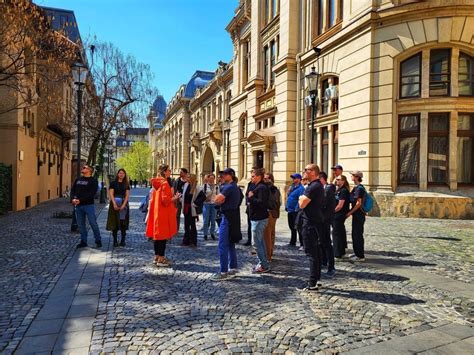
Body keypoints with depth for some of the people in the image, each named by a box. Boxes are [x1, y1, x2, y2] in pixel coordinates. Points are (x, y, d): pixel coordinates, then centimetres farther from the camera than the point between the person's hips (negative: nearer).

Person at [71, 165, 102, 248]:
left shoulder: (93, 181, -2)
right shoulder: (78, 180, 17)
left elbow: (91, 194, -13)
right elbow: (73, 190, 11)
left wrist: (80, 200, -20)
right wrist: (72, 199, -8)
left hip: (89, 205, -6)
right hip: (78, 206, 6)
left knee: (93, 223, -5)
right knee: (81, 224, 8)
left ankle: (98, 241, 6)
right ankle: (83, 241, 18)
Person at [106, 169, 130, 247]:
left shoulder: (126, 184, 9)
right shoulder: (113, 183, 5)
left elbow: (127, 195, 1)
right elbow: (111, 194, -2)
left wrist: (123, 205, -12)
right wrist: (114, 204, -14)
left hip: (124, 205, 1)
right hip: (115, 204, -1)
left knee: (123, 223, 1)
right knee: (114, 222, -2)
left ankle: (123, 240, 7)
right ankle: (115, 240, 2)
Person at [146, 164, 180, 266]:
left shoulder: (156, 183, 11)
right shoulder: (165, 183, -16)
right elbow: (165, 200, -21)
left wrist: (172, 197, 18)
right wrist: (175, 198, -7)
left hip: (156, 212, 9)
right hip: (164, 213, -9)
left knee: (157, 234, 14)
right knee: (163, 235, -3)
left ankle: (157, 257, 23)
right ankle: (161, 259, 2)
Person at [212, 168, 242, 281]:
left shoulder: (229, 187, -15)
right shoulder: (235, 187, 17)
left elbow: (217, 200, -20)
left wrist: (220, 200, -1)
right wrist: (221, 200, -3)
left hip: (227, 217, -10)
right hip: (234, 217, 10)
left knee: (222, 245, -8)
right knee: (230, 244, 16)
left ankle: (223, 272, -6)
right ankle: (233, 268, 23)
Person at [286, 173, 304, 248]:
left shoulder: (300, 188, -14)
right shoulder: (291, 187, 14)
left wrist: (297, 209, -23)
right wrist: (286, 206, 16)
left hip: (295, 211, -9)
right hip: (290, 211, 9)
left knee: (297, 227, -5)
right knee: (292, 227, 17)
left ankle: (302, 244, 2)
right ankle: (292, 242, 29)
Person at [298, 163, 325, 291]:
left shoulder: (313, 187, -19)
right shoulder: (318, 185, 15)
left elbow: (302, 204, -20)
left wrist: (301, 198, -2)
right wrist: (303, 198, 1)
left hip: (310, 223, -10)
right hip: (317, 221, 10)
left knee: (311, 252, -6)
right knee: (316, 251, 14)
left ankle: (312, 284, -2)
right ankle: (317, 279, 24)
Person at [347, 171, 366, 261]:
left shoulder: (359, 188, -17)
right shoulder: (356, 187, 13)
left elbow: (358, 203, -20)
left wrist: (350, 212, -14)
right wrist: (351, 211, 14)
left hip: (359, 215, -10)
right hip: (356, 214, 10)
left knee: (358, 235, -3)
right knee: (355, 234, 17)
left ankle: (360, 256, 5)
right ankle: (356, 252, 28)